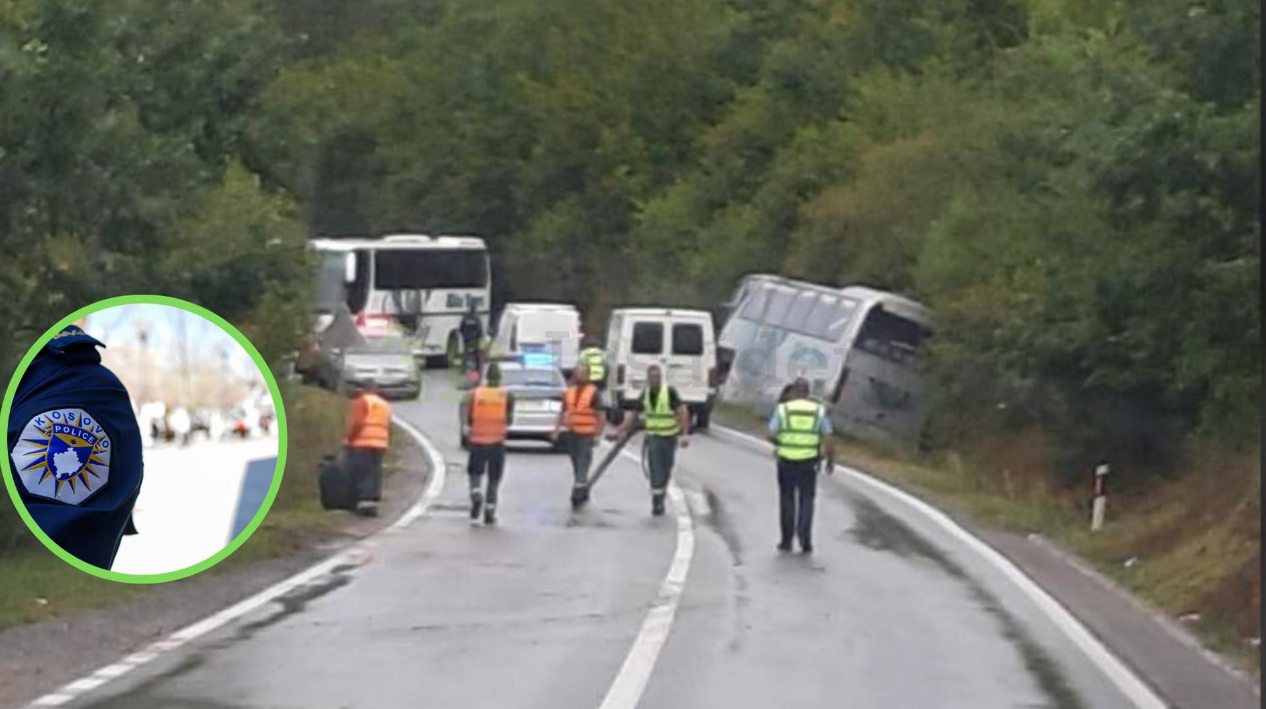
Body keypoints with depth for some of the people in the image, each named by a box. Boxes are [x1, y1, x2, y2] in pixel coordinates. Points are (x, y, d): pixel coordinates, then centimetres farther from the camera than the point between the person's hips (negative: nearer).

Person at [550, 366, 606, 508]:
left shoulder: (593, 392, -5)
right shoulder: (569, 392, 10)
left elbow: (600, 416, -6)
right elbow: (562, 413, 15)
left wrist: (597, 435, -12)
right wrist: (556, 430, 7)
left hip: (586, 435, -6)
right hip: (572, 434, 6)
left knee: (582, 467, -11)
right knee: (577, 468, 13)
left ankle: (577, 495, -14)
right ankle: (584, 495, 25)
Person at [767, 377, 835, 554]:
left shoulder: (782, 409, -3)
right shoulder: (819, 411, 0)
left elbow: (771, 435, -9)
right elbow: (827, 439, -3)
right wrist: (831, 460, 9)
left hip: (786, 461, 0)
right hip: (809, 462, 0)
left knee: (787, 500, 14)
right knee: (806, 501, 10)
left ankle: (786, 541, 18)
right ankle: (805, 540, -2)